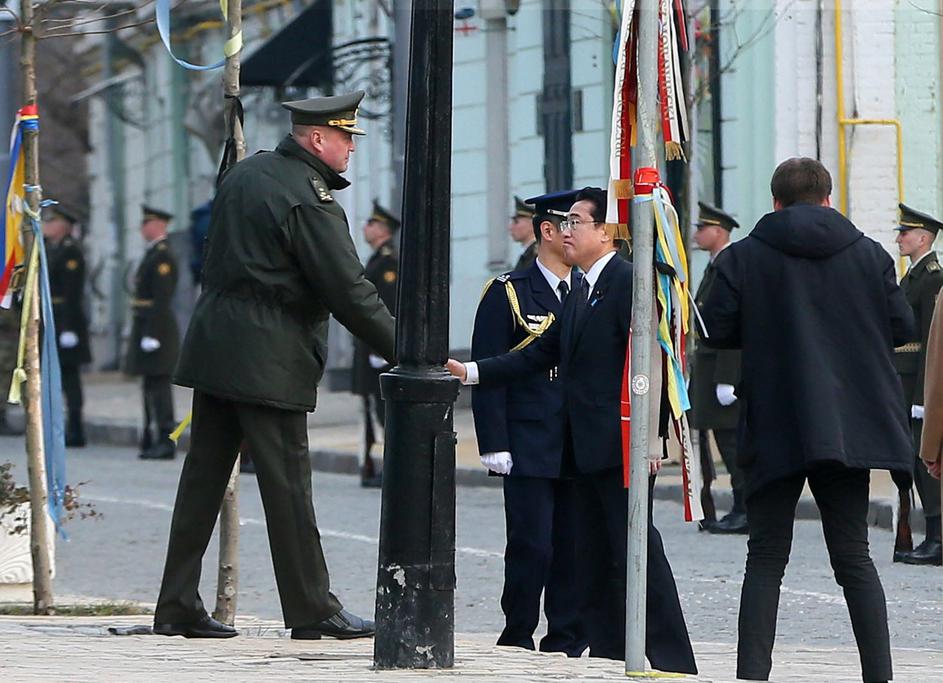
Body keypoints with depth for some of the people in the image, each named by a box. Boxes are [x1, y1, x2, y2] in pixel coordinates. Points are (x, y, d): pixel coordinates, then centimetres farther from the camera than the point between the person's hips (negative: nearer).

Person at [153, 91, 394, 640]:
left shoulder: (245, 175, 13)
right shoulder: (310, 200, -14)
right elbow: (350, 293, -15)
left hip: (213, 347, 9)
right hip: (270, 362, -8)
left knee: (203, 477, 8)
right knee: (287, 482, -3)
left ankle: (179, 606, 9)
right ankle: (312, 609, 2)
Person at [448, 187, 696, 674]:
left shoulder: (628, 282, -10)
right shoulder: (580, 294, 19)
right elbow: (541, 355, 21)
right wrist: (469, 373, 13)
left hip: (620, 446, -10)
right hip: (587, 448, 10)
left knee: (636, 551, -10)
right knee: (594, 556, 11)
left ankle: (670, 658, -8)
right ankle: (608, 654, 16)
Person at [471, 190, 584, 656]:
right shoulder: (508, 294, -1)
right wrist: (495, 445, -12)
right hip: (530, 450, -5)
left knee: (575, 548, 4)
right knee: (531, 547, -7)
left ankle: (566, 645, 10)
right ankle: (517, 643, 3)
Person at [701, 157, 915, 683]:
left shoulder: (744, 257, -2)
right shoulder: (869, 254, 3)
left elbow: (717, 331, -4)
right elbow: (903, 328, 4)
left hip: (775, 427, -1)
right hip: (851, 424, 2)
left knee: (766, 556, 5)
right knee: (853, 555, 7)